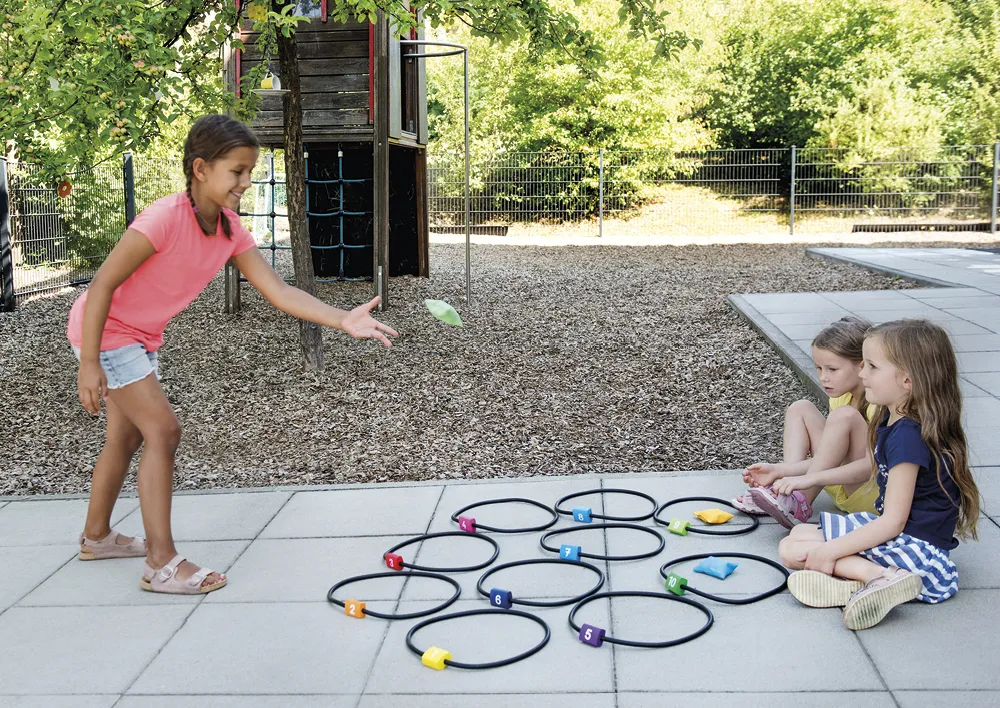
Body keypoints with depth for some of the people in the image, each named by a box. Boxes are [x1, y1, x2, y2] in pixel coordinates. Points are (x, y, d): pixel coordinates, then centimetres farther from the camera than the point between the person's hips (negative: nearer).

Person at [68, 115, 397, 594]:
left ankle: (96, 536, 40)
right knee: (163, 430, -12)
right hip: (105, 330, -8)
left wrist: (343, 320, -25)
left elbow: (277, 291, -13)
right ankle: (162, 564, -4)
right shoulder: (165, 218, -30)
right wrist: (89, 363, -24)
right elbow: (103, 284, -26)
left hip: (140, 336, 8)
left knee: (127, 436, 19)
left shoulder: (230, 229, -8)